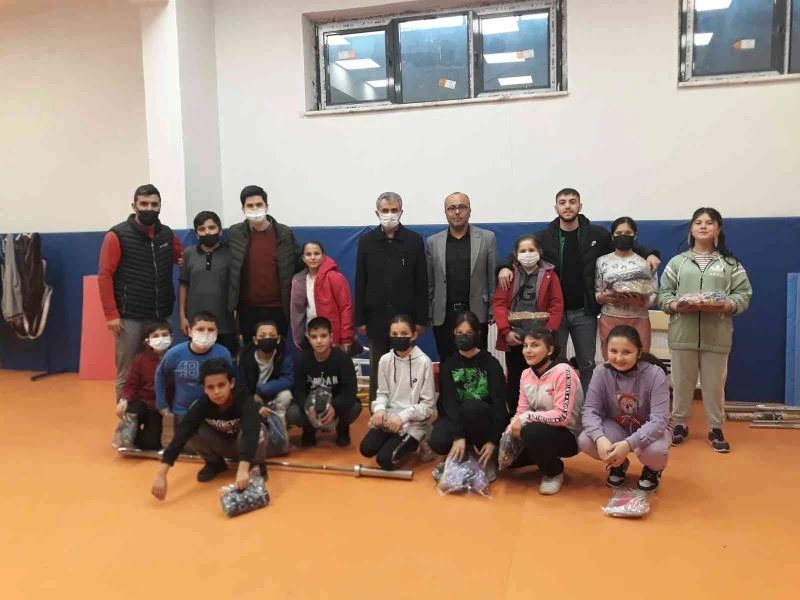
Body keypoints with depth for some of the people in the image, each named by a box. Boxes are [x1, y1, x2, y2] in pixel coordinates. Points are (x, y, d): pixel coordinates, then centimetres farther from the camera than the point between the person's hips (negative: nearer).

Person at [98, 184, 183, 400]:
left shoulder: (167, 234, 8)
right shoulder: (117, 236, -6)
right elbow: (105, 276, -8)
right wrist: (111, 315, -13)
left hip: (161, 316, 4)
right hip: (129, 317, -4)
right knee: (127, 375, 5)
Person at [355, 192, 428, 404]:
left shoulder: (415, 240, 0)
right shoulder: (366, 241, 3)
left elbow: (421, 283, -1)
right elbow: (360, 283, 3)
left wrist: (421, 318, -4)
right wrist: (360, 319, -1)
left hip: (406, 316, -1)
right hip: (377, 317, 1)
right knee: (377, 369, 10)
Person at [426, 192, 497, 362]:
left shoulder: (487, 238, 3)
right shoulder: (432, 242, 6)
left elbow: (494, 278, 3)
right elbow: (429, 283, 7)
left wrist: (494, 310, -1)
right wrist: (427, 315, 4)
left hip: (476, 314, -1)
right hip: (443, 316, 1)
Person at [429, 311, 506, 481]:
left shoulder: (491, 363, -4)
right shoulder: (448, 365, 1)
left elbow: (499, 403, -12)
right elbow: (449, 402, -12)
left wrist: (493, 440, -22)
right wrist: (458, 436, -27)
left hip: (483, 419, -1)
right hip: (455, 417, 2)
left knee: (470, 407, -36)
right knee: (438, 442, -31)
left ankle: (488, 457, -13)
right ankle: (465, 454, 2)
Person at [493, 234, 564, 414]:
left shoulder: (549, 274, 4)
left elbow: (557, 306, -1)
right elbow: (499, 303, -1)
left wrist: (548, 332, -12)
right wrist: (506, 331, -12)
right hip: (514, 337, 1)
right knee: (514, 380, 8)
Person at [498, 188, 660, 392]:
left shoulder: (597, 234, 1)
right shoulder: (544, 237, 0)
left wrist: (649, 254, -6)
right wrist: (505, 267, -14)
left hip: (585, 312, 0)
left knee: (587, 365, 11)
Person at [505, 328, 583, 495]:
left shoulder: (563, 372, -21)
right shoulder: (526, 374, 2)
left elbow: (562, 416, -26)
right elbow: (521, 412, 2)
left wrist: (526, 418, -25)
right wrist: (511, 430, -17)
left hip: (567, 435, -7)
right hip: (538, 431, 7)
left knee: (533, 433, -35)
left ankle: (554, 473, -5)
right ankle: (545, 459, 18)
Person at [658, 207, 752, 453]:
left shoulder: (730, 264, 6)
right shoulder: (678, 261, 7)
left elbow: (743, 294, 2)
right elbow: (664, 292, 4)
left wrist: (726, 306, -17)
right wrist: (676, 306, -15)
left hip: (716, 335, 0)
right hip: (683, 333, 0)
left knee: (714, 383, 8)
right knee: (682, 381, 10)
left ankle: (715, 429, 22)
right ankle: (679, 424, 24)